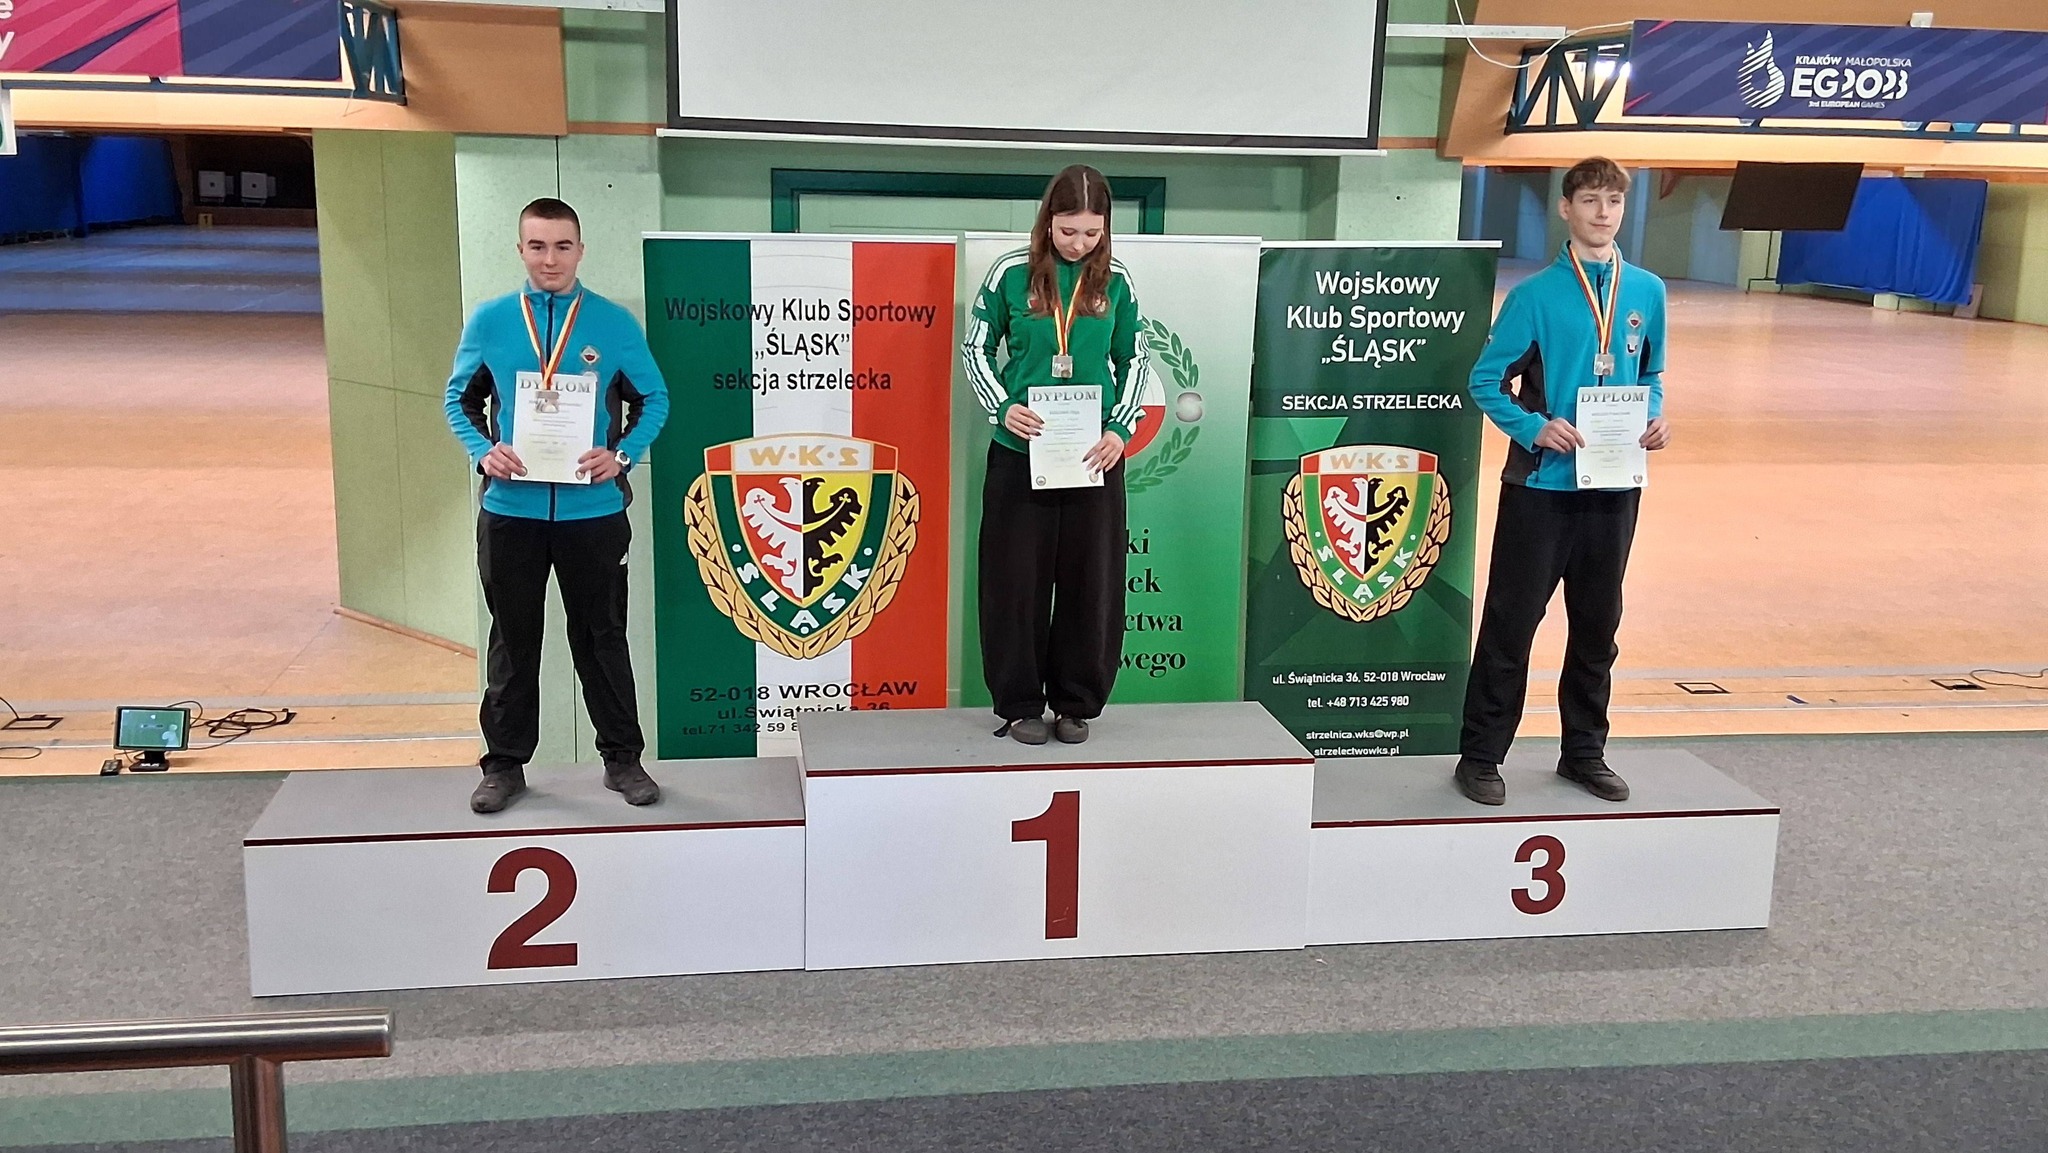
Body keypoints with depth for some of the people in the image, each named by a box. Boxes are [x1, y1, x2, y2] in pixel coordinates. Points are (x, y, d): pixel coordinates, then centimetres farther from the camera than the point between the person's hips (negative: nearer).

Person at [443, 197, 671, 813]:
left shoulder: (615, 323, -1)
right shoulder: (489, 320, 2)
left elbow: (653, 399, 5)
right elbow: (460, 398, 10)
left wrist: (622, 455, -10)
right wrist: (483, 451, -9)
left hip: (593, 510, -1)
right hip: (511, 510, 1)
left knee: (602, 638, 9)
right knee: (513, 640, 11)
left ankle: (622, 760, 21)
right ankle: (505, 763, 23)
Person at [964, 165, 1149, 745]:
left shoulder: (1115, 280, 2)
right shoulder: (1012, 272, -3)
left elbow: (1133, 360, 11)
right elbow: (976, 349, 5)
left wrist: (1120, 428, -4)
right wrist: (1002, 407, -11)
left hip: (1094, 455, 2)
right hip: (1020, 452, -1)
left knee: (1092, 579, 6)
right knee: (1017, 579, 3)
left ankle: (1076, 703, 20)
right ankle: (1019, 704, 17)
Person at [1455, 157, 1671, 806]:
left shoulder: (1647, 292, 7)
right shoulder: (1537, 295, -6)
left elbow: (1650, 376, 17)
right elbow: (1486, 380, -4)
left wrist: (1656, 416, -3)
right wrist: (1535, 429, -18)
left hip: (1615, 486, 4)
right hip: (1541, 485, -4)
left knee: (1597, 625, 14)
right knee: (1511, 623, 0)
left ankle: (1585, 752, 28)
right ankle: (1481, 757, 10)